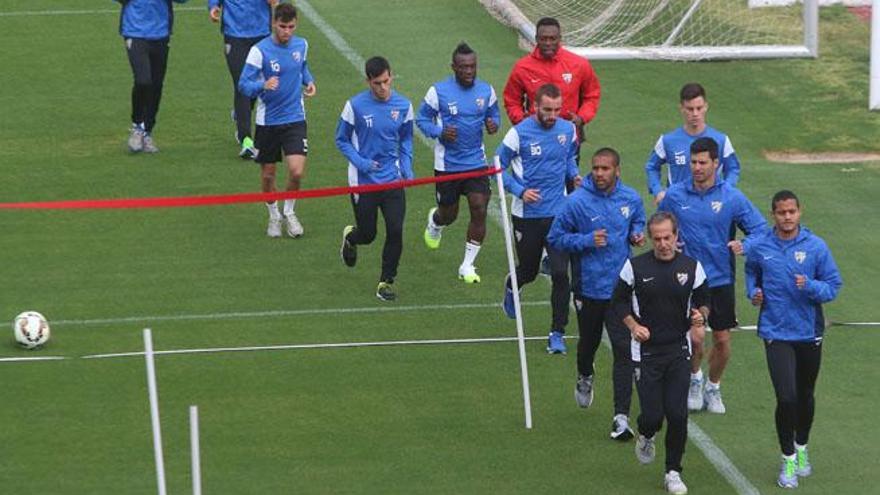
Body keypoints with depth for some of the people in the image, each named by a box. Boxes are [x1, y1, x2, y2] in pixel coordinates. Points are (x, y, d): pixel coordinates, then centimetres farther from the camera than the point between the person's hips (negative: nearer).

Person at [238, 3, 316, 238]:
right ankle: (274, 215, 34)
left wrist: (309, 81, 2)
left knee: (297, 171, -12)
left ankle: (289, 212, 15)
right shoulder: (259, 51, -15)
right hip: (267, 120, -2)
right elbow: (244, 85, -15)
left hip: (295, 119, 2)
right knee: (268, 173, 9)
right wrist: (263, 85, -35)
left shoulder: (301, 45, 0)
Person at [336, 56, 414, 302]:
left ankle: (386, 282, 8)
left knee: (395, 231, -9)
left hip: (393, 180, 2)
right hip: (363, 181, -2)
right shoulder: (355, 105, -10)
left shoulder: (403, 106, -2)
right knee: (368, 234, 6)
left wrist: (407, 166, -1)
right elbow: (342, 140, 0)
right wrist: (360, 162, -15)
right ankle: (349, 237, 44)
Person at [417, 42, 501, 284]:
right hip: (447, 164, -2)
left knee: (479, 210, -10)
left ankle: (467, 265, 4)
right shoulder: (439, 91, -10)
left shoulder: (486, 91, -1)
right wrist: (440, 132, -20)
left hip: (477, 162, 2)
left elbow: (494, 115, 14)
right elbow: (422, 119, -1)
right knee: (449, 214, 11)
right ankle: (435, 222, 52)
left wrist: (493, 125, -11)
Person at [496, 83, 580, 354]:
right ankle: (511, 287, 52)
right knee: (528, 270, 14)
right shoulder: (519, 133, -11)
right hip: (527, 215, -2)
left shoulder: (567, 130, 0)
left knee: (560, 273, -9)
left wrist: (574, 175, -2)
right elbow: (499, 165, -4)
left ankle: (557, 332, 1)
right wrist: (520, 191, -16)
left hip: (558, 213, 2)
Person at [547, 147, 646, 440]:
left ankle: (622, 416, -8)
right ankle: (584, 378, 56)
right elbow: (555, 238, -7)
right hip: (588, 288, -1)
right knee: (589, 341, 21)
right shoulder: (577, 202, -13)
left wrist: (637, 234, -4)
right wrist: (586, 241, -21)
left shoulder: (631, 198, -2)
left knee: (624, 350, -9)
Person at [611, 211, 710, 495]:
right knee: (652, 414, -6)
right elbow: (619, 302, 6)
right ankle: (646, 436, 32)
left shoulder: (692, 267, -1)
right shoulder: (635, 267, -6)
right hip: (646, 352, -1)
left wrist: (701, 314, -12)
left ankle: (673, 472, 12)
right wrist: (633, 326, -10)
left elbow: (704, 300, 11)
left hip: (678, 350, 1)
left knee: (678, 414, -5)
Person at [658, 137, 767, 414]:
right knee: (695, 337, -9)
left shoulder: (732, 198, -6)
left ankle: (713, 389, 30)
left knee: (722, 340, 6)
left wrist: (744, 245, -20)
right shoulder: (675, 196, -3)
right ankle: (694, 380, 22)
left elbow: (760, 229, -1)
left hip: (721, 279, 1)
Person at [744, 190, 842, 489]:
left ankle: (802, 448, 40)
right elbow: (751, 271, 20)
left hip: (809, 332, 1)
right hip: (776, 333, -1)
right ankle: (788, 460, 5)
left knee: (805, 396, 16)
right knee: (786, 398, -11)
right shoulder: (760, 248, -3)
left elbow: (833, 287, -4)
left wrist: (809, 286, -22)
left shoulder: (816, 246, -6)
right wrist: (753, 292, 0)